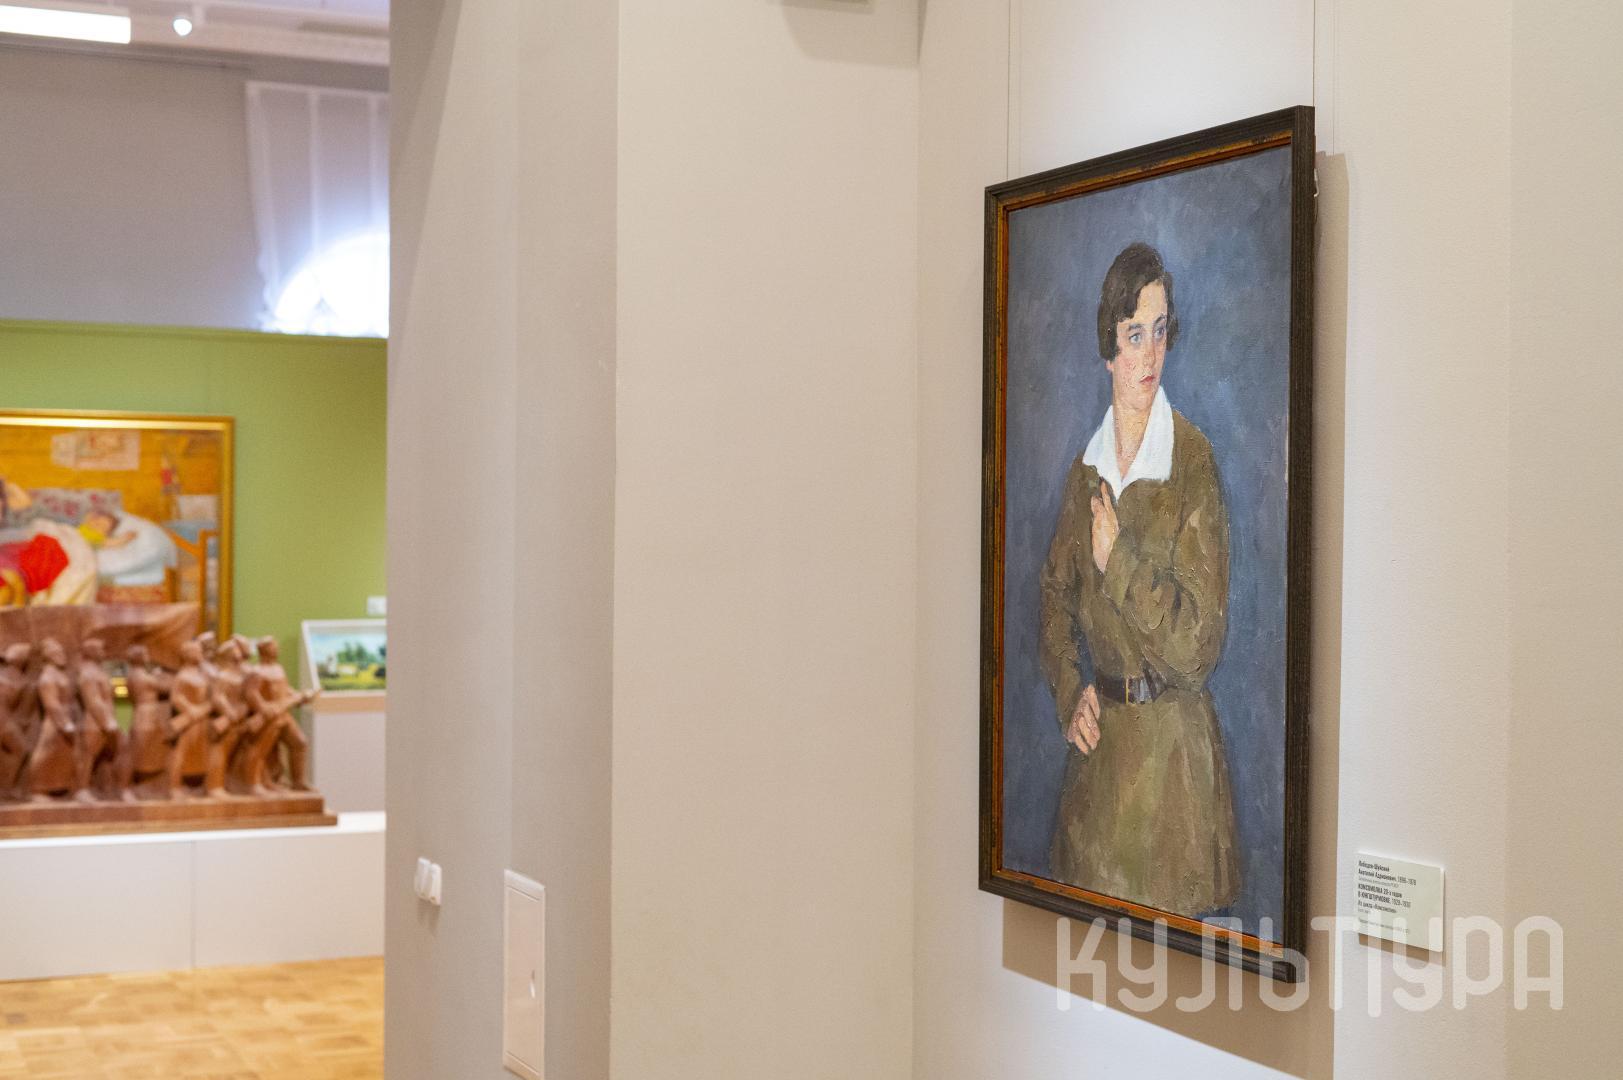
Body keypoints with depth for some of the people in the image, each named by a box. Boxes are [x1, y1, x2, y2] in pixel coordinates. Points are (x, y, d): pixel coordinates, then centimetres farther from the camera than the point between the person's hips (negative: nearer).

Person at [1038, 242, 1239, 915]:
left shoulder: (1194, 462, -11)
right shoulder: (1088, 467, 6)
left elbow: (1201, 643, -14)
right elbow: (1055, 595, 16)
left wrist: (1119, 561, -19)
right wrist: (1069, 694, 2)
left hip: (1170, 742, -5)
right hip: (1097, 740, 5)